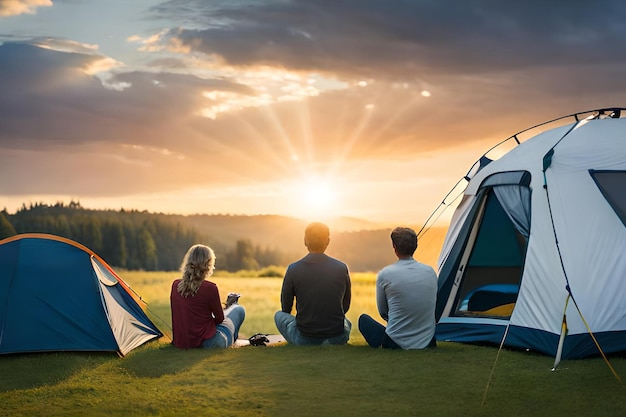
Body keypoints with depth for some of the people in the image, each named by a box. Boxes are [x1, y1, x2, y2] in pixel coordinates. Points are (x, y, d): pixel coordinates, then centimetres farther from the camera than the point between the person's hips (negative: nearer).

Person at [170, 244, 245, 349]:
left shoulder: (175, 285, -2)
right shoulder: (209, 288, -18)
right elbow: (219, 319, -5)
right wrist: (227, 306, 17)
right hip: (207, 343, -6)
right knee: (239, 310, 19)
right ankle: (232, 339, 42)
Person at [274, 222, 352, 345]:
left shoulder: (293, 269, -7)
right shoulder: (342, 268, -3)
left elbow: (286, 308, 8)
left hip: (304, 339, -2)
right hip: (337, 340, 2)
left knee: (279, 315, 28)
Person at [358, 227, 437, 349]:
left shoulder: (385, 274, -9)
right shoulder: (430, 272, 1)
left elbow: (383, 313, 5)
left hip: (396, 344, -4)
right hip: (427, 343, 4)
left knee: (363, 320, 21)